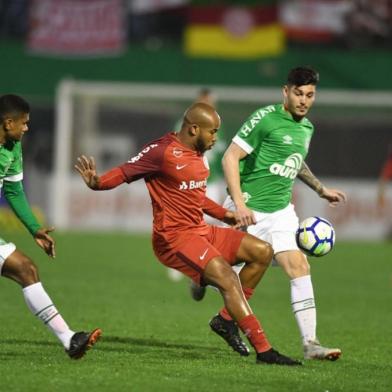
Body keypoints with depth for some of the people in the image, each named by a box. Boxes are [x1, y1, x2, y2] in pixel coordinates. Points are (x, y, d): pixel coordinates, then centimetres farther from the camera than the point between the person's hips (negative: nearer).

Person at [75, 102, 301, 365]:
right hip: (174, 237, -10)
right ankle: (264, 351, -22)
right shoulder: (162, 152, -13)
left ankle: (227, 319, 9)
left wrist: (224, 214, 21)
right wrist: (97, 182, -35)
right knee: (227, 278, -23)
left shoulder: (199, 154, 15)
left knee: (262, 252, 8)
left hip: (201, 231, 10)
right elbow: (124, 173, -15)